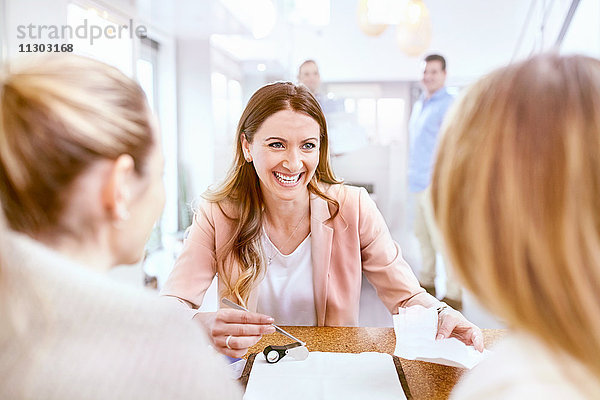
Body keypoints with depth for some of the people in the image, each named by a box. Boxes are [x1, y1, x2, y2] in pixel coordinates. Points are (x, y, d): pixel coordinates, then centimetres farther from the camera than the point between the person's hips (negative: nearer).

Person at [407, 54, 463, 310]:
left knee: (442, 239, -5)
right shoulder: (419, 104, 17)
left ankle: (454, 296, 4)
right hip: (420, 183, 9)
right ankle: (427, 283, 32)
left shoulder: (448, 105, -11)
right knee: (423, 235, 17)